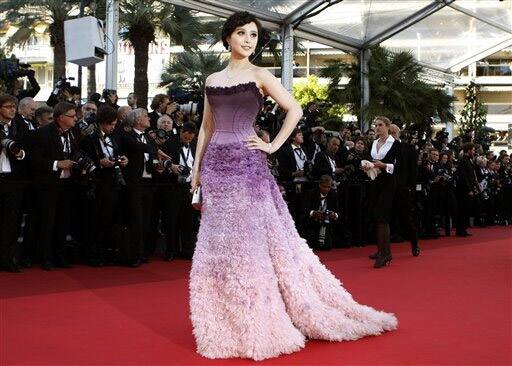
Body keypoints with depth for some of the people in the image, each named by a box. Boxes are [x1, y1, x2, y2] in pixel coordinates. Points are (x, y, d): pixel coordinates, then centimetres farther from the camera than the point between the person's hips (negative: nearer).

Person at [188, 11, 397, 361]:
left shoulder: (259, 75, 2)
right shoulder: (212, 80, 14)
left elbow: (295, 110, -2)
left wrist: (273, 145, -6)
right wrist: (197, 167, 11)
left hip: (247, 164, -4)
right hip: (216, 165, 5)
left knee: (252, 242, -4)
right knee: (220, 245, 6)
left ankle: (261, 325, 8)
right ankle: (228, 324, 17)